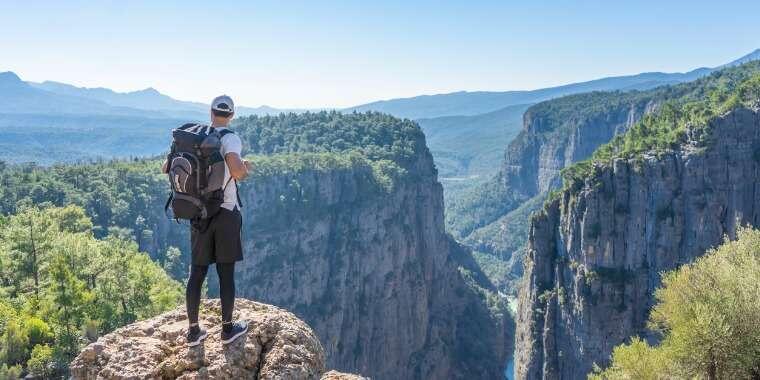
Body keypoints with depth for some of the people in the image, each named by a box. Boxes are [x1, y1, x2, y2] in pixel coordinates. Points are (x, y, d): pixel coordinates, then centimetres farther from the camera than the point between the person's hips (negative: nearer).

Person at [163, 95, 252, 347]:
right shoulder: (230, 139, -12)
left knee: (197, 273, 11)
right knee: (226, 272, 6)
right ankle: (228, 329, 17)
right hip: (226, 212, -5)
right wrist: (245, 167, -7)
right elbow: (236, 171, -30)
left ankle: (194, 331, 19)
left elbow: (167, 168, 10)